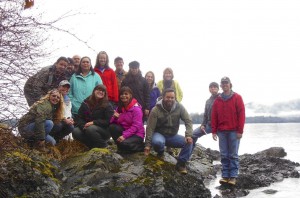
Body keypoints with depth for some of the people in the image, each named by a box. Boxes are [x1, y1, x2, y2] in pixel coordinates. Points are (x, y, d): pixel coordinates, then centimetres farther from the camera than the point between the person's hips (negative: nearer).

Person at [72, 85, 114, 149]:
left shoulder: (107, 106, -6)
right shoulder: (86, 103, 5)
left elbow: (108, 121, -15)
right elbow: (79, 118, 3)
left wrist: (93, 122, -23)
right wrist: (83, 126, -18)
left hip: (104, 130, -4)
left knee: (91, 129, -35)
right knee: (76, 132, -23)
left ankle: (103, 147, -13)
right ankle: (93, 146, -5)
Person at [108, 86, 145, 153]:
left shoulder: (136, 108, -14)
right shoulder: (119, 108, 5)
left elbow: (136, 126, -21)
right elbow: (112, 122, 3)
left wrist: (124, 136, -29)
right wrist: (115, 117, -20)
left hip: (136, 134, -6)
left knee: (124, 144, -33)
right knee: (112, 127, -19)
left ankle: (142, 146, -3)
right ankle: (120, 147, -4)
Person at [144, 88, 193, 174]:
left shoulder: (179, 107, -11)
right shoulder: (156, 110, -17)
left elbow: (188, 121, -13)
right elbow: (150, 128, -17)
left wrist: (188, 135, -30)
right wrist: (148, 144, -22)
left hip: (172, 136, 2)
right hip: (159, 134, -2)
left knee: (189, 142, -22)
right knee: (158, 142, -38)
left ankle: (181, 163, -6)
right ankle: (160, 153, 0)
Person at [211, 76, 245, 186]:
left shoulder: (237, 97, 1)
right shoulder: (218, 100, 11)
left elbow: (241, 114, -4)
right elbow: (214, 116, 10)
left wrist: (240, 130, -8)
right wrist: (214, 131, 5)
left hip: (234, 131, -3)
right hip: (221, 132, 3)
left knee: (233, 155, 0)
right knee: (224, 155, 5)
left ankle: (233, 176, 4)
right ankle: (225, 176, 9)